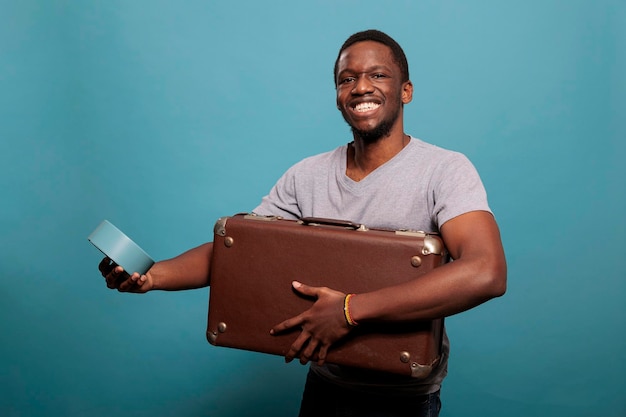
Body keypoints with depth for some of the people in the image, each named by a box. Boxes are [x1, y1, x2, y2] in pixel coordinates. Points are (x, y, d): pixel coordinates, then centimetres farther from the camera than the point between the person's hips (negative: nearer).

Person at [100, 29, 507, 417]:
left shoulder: (446, 170, -16)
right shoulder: (306, 176, -2)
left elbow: (487, 273, -31)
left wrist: (351, 310, -34)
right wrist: (152, 275, -23)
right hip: (324, 384, 4)